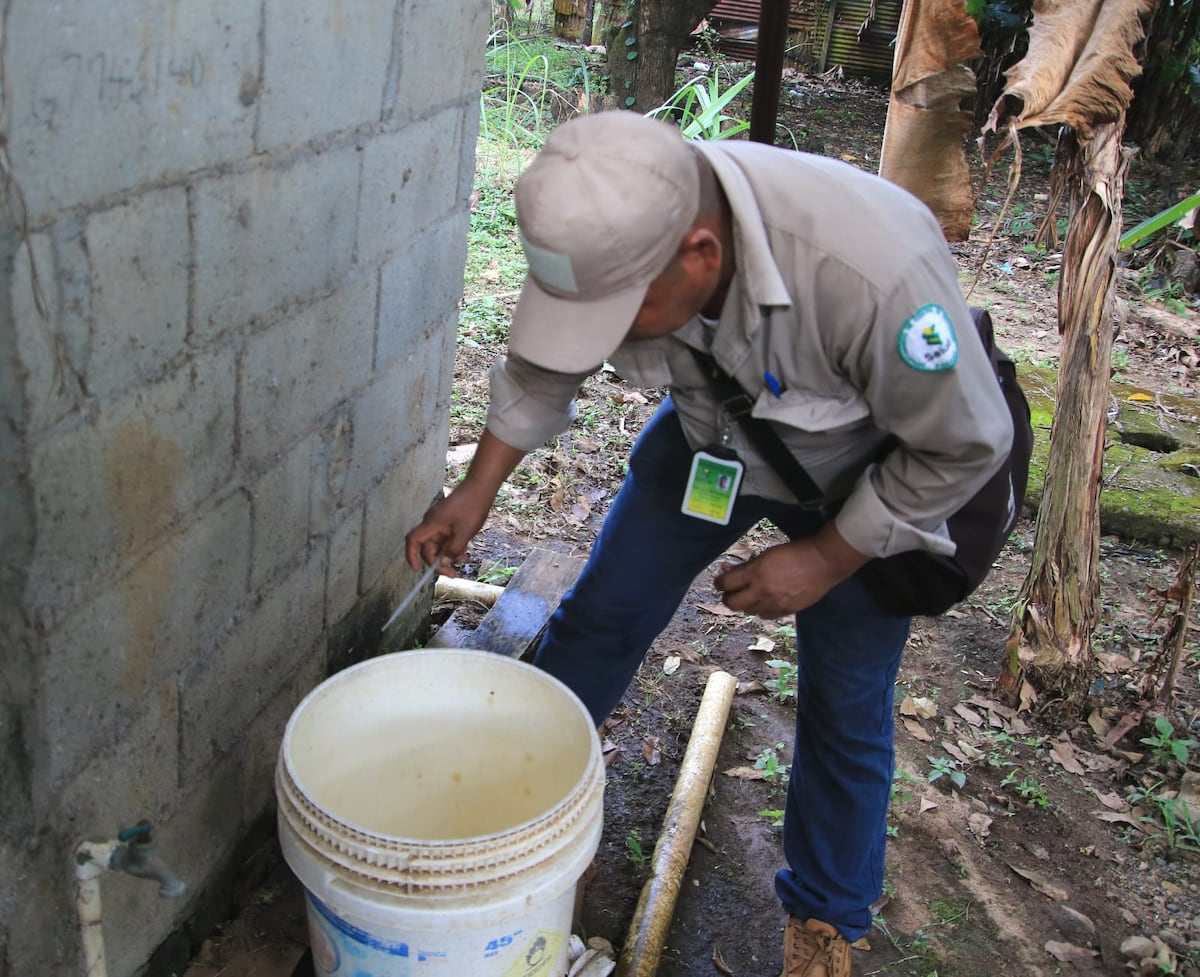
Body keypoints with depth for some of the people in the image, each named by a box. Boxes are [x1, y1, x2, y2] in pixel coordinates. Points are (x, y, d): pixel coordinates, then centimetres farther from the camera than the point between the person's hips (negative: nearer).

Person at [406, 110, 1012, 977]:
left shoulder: (872, 270, -43)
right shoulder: (615, 235, -27)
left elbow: (965, 444, -25)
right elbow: (542, 369, -4)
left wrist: (824, 559, -20)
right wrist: (476, 494, -1)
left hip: (861, 470, -3)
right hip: (712, 433, 4)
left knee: (846, 703, 5)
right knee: (601, 616, 7)